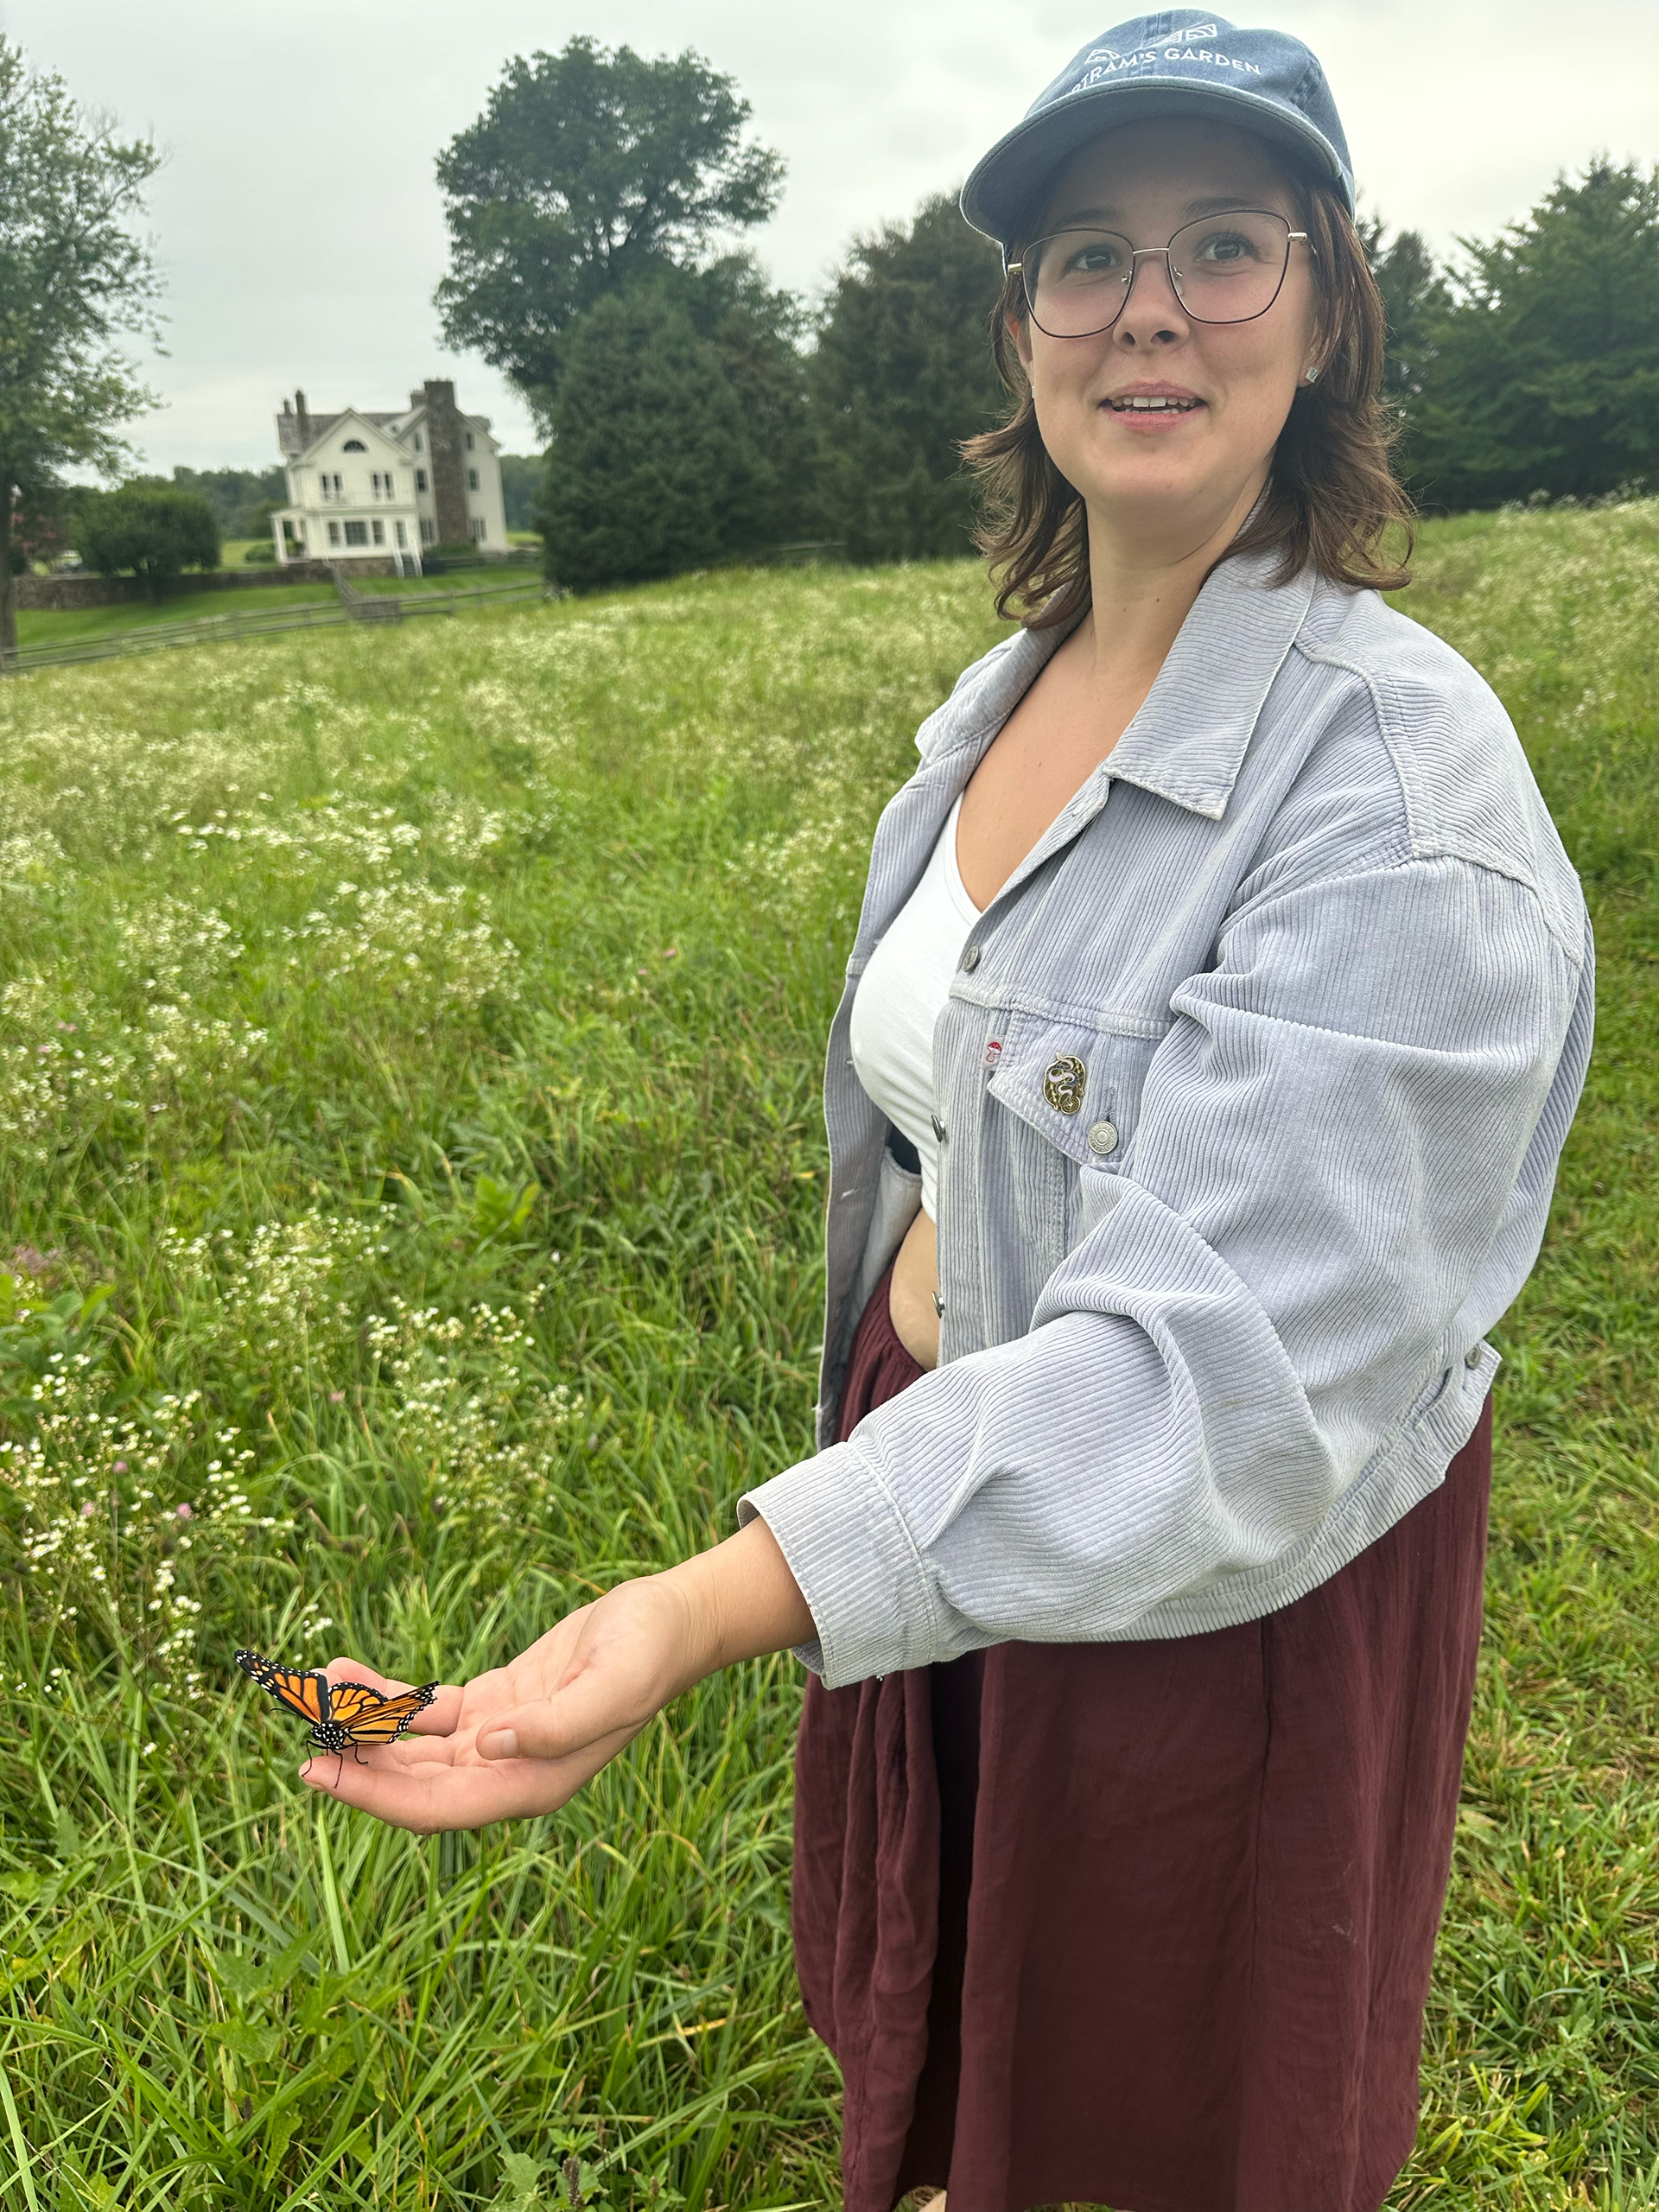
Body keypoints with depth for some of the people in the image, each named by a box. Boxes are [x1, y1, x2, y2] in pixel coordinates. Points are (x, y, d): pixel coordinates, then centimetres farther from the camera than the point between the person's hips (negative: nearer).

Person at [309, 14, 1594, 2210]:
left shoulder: (1395, 774, -27)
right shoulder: (1010, 691, 0)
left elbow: (1224, 1367, -36)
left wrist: (706, 1610, -44)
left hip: (1215, 1584, -6)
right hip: (938, 1468, 7)